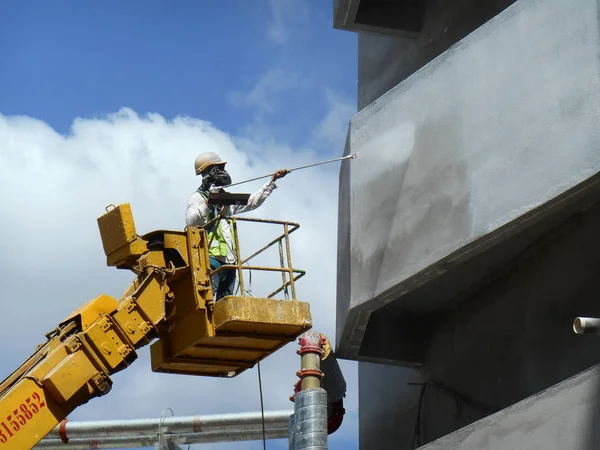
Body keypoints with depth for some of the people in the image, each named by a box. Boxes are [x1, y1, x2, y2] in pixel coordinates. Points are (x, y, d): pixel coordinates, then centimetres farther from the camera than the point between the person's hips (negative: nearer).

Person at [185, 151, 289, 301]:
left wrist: (272, 181, 34)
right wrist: (207, 204, -23)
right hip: (211, 258, -8)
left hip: (229, 260, 8)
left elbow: (252, 201, 34)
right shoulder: (197, 197, 4)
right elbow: (190, 222, -12)